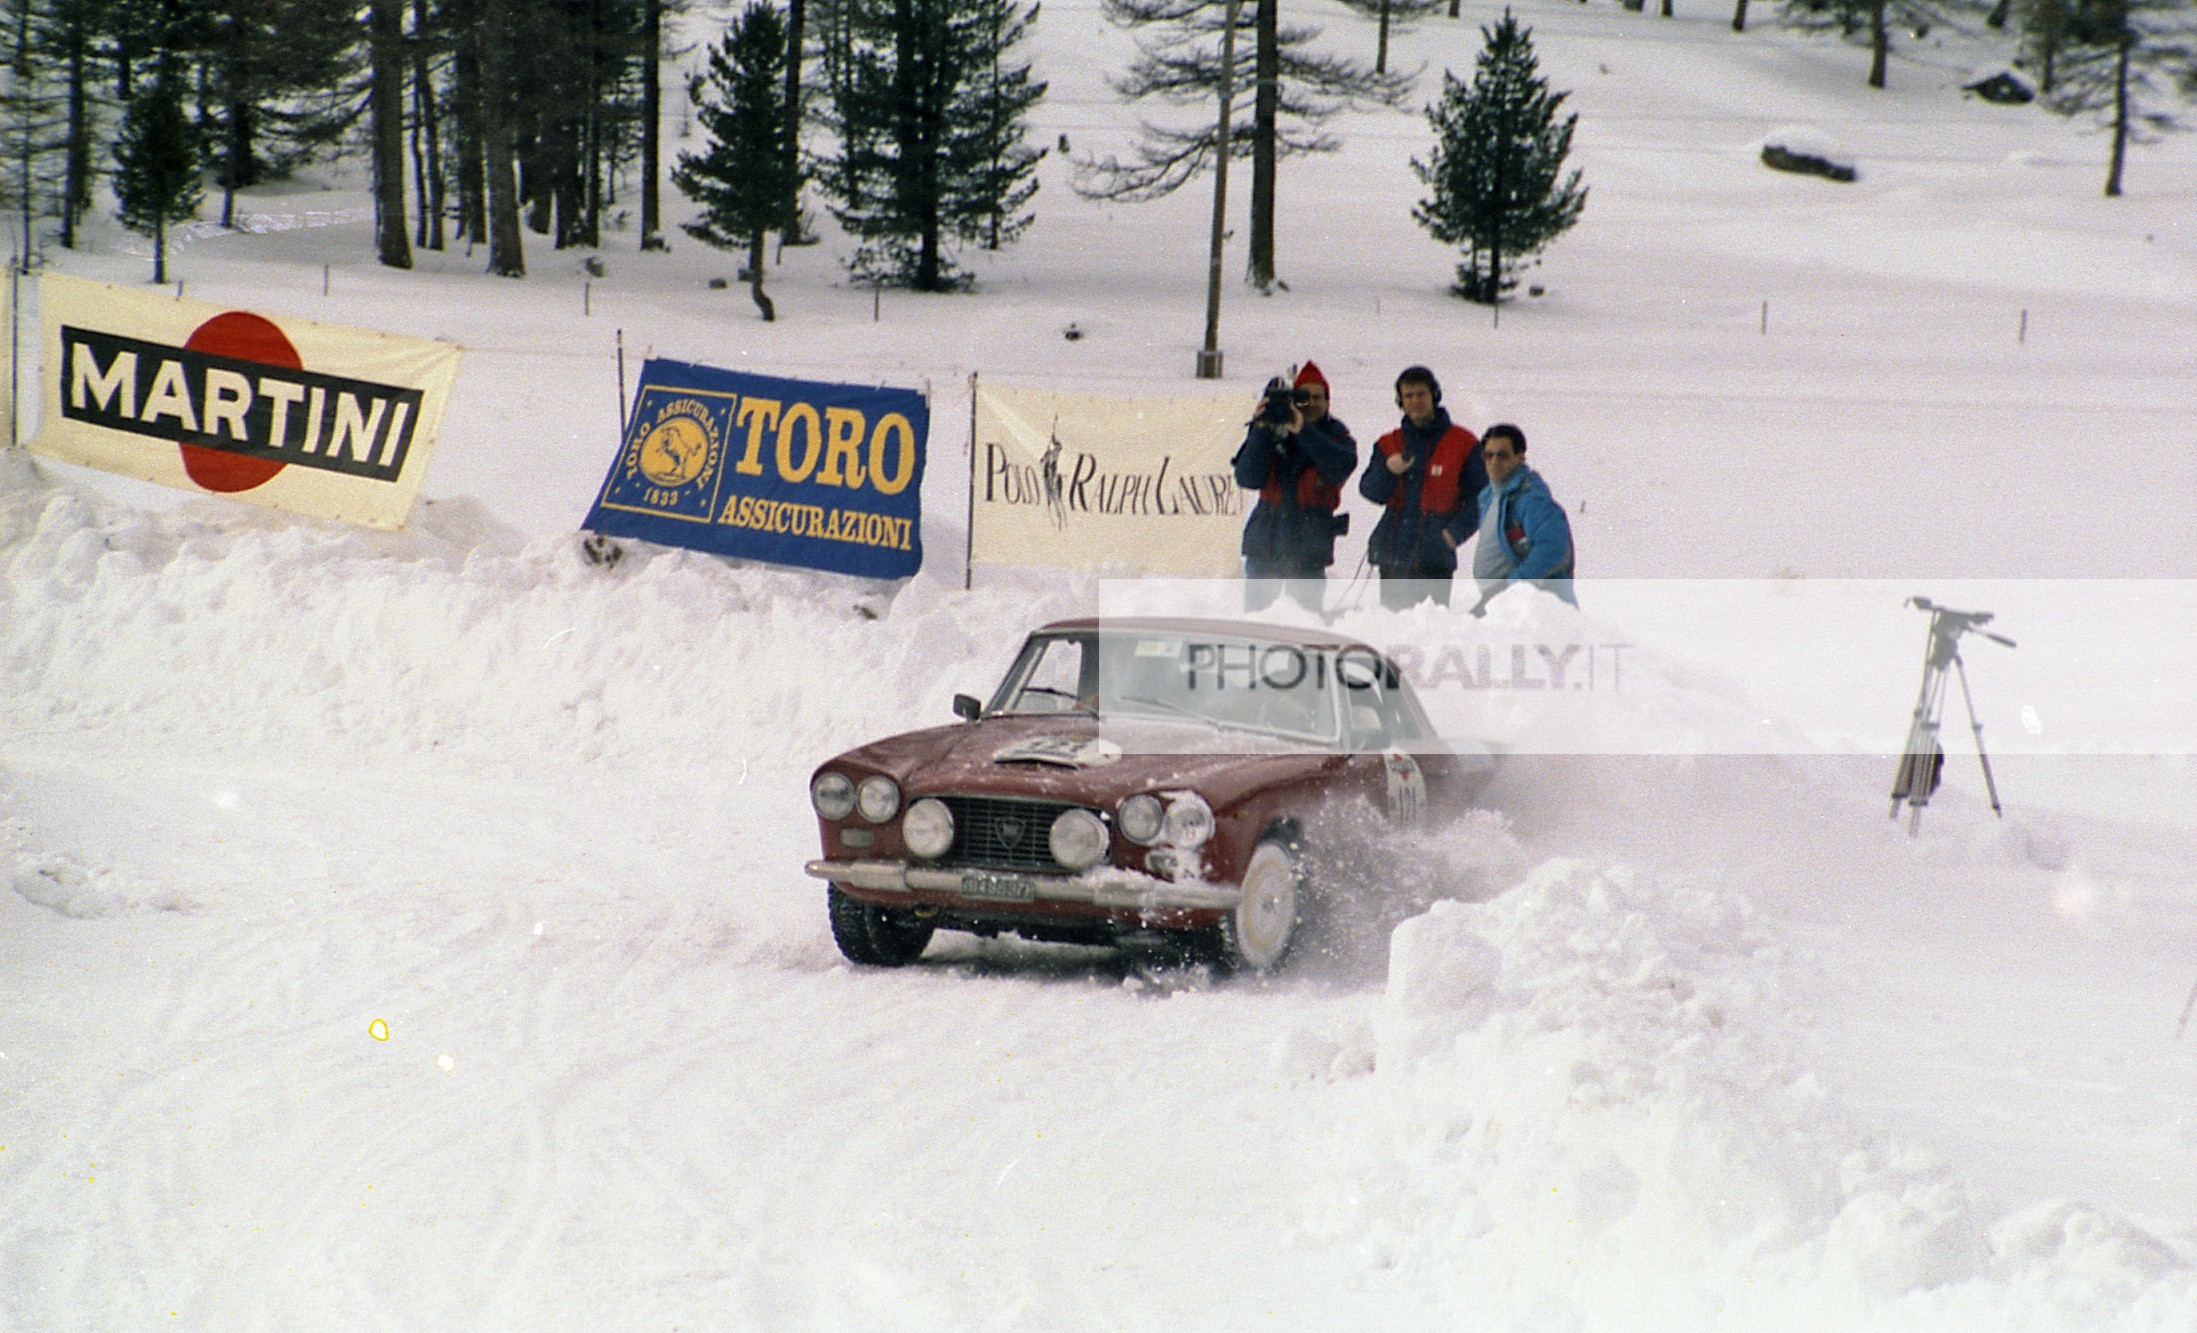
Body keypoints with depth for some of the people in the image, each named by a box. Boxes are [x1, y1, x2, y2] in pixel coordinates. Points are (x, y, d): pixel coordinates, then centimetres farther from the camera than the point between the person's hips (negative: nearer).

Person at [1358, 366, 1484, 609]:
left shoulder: (1463, 444, 5)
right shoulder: (1389, 444, 15)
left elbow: (1479, 498, 4)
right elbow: (1369, 491, 6)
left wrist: (1456, 530, -10)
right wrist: (1388, 471, -15)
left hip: (1435, 558, -3)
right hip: (1392, 556, 3)